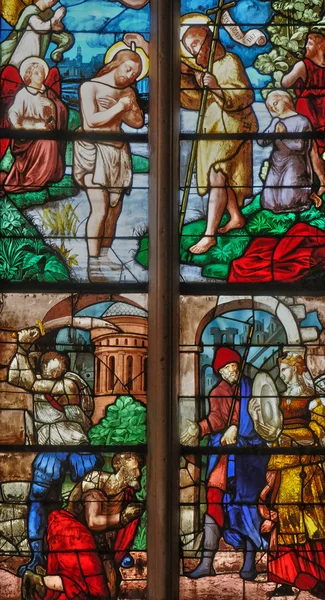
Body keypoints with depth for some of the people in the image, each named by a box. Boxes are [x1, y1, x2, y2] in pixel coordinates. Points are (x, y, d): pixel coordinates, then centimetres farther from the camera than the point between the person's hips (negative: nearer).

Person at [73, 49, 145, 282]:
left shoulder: (127, 92, 15)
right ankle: (93, 263, -11)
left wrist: (129, 108, -7)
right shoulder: (90, 87, -1)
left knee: (115, 209, 3)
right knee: (100, 209, -14)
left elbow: (138, 122, 10)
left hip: (118, 153, 6)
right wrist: (118, 107, -10)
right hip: (93, 151, -6)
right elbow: (92, 119, -12)